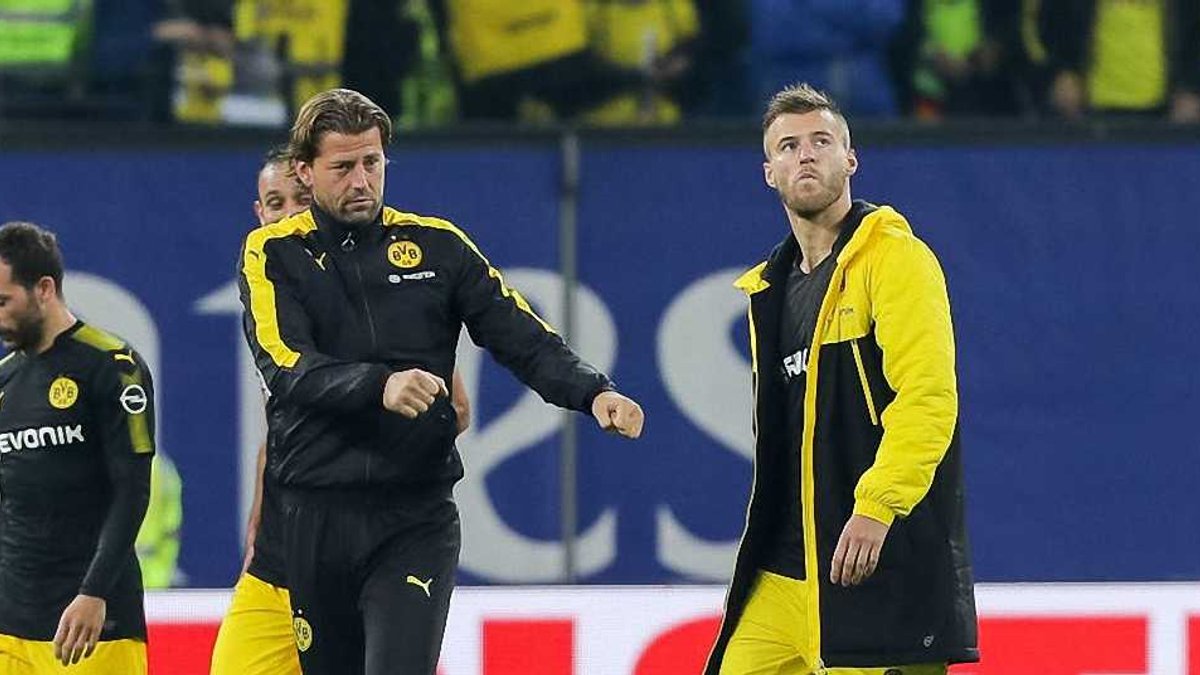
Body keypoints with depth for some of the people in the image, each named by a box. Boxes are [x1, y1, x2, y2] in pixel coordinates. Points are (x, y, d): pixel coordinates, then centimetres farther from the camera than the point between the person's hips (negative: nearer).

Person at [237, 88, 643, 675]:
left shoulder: (436, 246, 7)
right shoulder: (273, 254, 3)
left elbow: (522, 337, 4)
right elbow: (289, 368, -13)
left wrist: (593, 393, -14)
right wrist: (379, 387, -31)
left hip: (416, 519, -1)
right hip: (312, 520, 1)